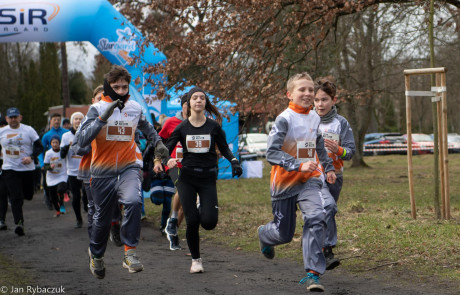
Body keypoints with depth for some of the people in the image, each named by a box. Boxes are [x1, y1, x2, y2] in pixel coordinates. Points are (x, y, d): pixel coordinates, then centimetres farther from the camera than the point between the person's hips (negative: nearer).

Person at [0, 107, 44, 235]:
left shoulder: (28, 130, -1)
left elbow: (39, 146, 0)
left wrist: (31, 157, -16)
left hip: (27, 168, 1)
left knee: (28, 195, 11)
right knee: (15, 197, -12)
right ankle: (19, 222, -14)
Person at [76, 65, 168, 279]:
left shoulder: (135, 108, 5)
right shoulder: (97, 109, -6)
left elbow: (146, 128, 29)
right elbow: (81, 140, -19)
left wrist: (158, 142, 11)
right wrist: (103, 118, -26)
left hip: (129, 167, 1)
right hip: (103, 172, -1)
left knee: (133, 201, -29)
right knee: (102, 218, 12)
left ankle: (130, 252, -20)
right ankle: (96, 254, 40)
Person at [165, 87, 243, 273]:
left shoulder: (213, 127, 1)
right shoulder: (182, 128, 2)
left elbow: (224, 148, 10)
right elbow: (166, 149, 3)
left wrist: (234, 161, -8)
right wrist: (169, 161, -18)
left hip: (208, 179, 0)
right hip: (187, 179, 0)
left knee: (209, 222, -12)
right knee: (192, 221, -6)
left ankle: (205, 208, 25)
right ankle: (196, 259, 13)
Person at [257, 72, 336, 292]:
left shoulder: (315, 118, 4)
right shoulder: (284, 120, -16)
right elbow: (271, 152, -25)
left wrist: (328, 167, 22)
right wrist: (299, 165, -33)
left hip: (309, 180, 4)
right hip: (285, 182, -4)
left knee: (315, 218, -23)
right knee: (284, 234, 8)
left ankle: (313, 274, -20)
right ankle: (264, 234, 47)